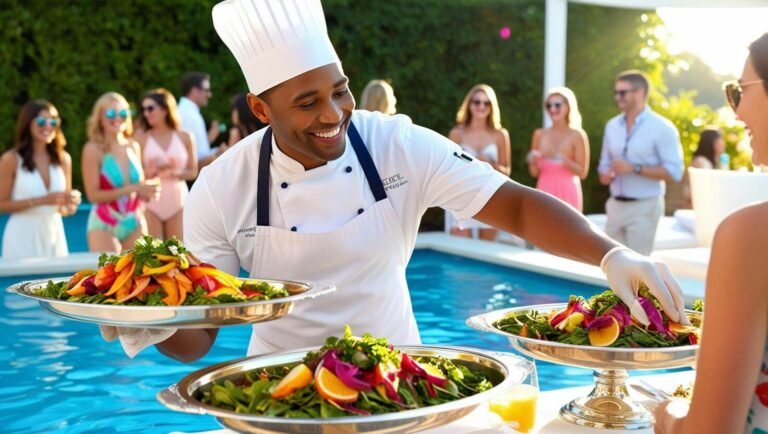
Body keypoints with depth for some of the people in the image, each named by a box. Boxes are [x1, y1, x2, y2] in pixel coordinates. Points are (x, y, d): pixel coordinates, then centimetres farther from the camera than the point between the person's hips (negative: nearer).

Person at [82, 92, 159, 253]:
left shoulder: (134, 147, 8)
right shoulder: (94, 149, -7)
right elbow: (93, 194, -13)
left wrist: (148, 191, -5)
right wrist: (131, 189, -18)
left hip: (134, 224, 5)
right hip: (104, 224, -5)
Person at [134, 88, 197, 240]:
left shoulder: (184, 138, 5)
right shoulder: (141, 138, -1)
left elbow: (193, 172, 6)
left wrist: (175, 173, -12)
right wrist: (150, 171, -22)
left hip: (178, 201, 2)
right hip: (150, 202, -2)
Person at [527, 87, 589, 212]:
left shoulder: (577, 135, -2)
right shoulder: (540, 134, 8)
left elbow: (582, 172, -5)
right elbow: (534, 172, 11)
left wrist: (563, 159, -19)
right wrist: (533, 161, -10)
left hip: (567, 194, -3)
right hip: (545, 194, 3)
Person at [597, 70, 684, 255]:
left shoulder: (662, 128, -8)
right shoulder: (612, 126, 9)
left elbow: (674, 172, -13)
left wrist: (634, 168, -19)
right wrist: (606, 175, -7)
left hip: (644, 206, -6)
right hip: (615, 205, 6)